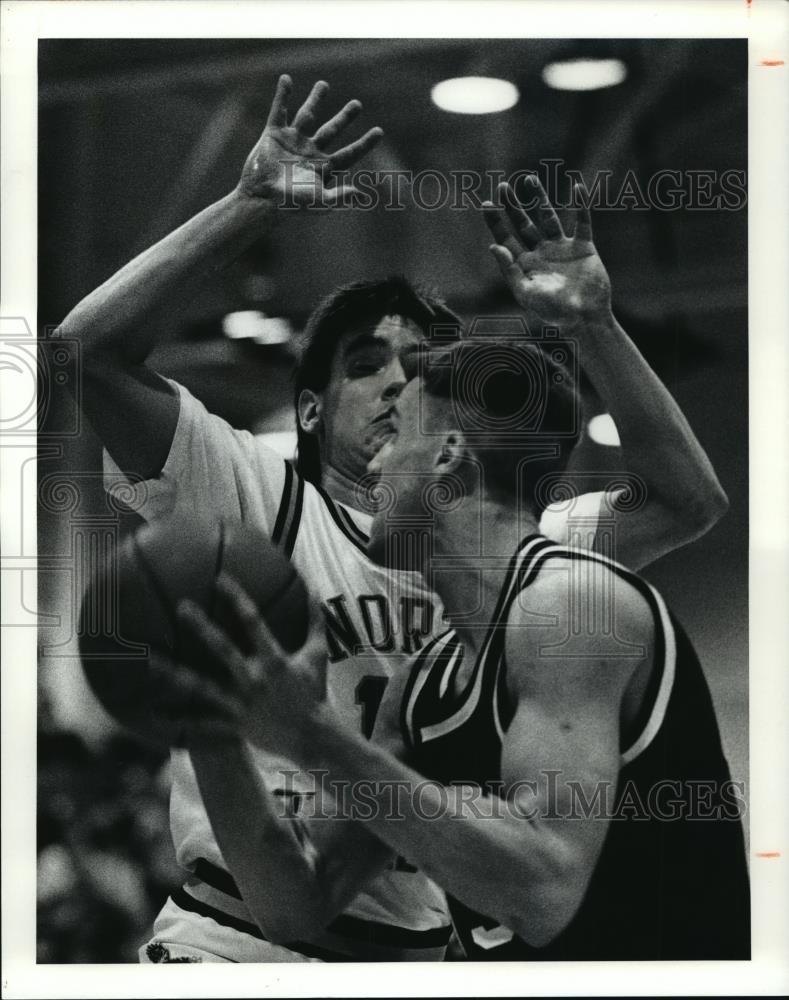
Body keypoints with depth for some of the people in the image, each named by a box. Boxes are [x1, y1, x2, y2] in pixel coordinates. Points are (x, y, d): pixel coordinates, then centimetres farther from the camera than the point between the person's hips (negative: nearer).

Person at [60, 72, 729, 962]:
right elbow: (89, 347, -14)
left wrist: (592, 326, -4)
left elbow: (689, 501, 3)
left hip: (418, 951, 4)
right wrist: (251, 207, -15)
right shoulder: (255, 495, -2)